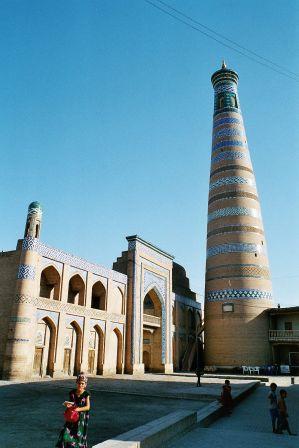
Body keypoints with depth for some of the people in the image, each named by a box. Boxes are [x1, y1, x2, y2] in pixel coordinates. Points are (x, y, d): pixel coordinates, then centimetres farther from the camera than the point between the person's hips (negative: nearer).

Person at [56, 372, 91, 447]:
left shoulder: (86, 394, -11)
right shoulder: (72, 392, -2)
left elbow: (88, 407, -14)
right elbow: (71, 403, 9)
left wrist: (78, 409, -29)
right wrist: (68, 404, -13)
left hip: (82, 417, -3)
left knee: (79, 435, 3)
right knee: (67, 432, -7)